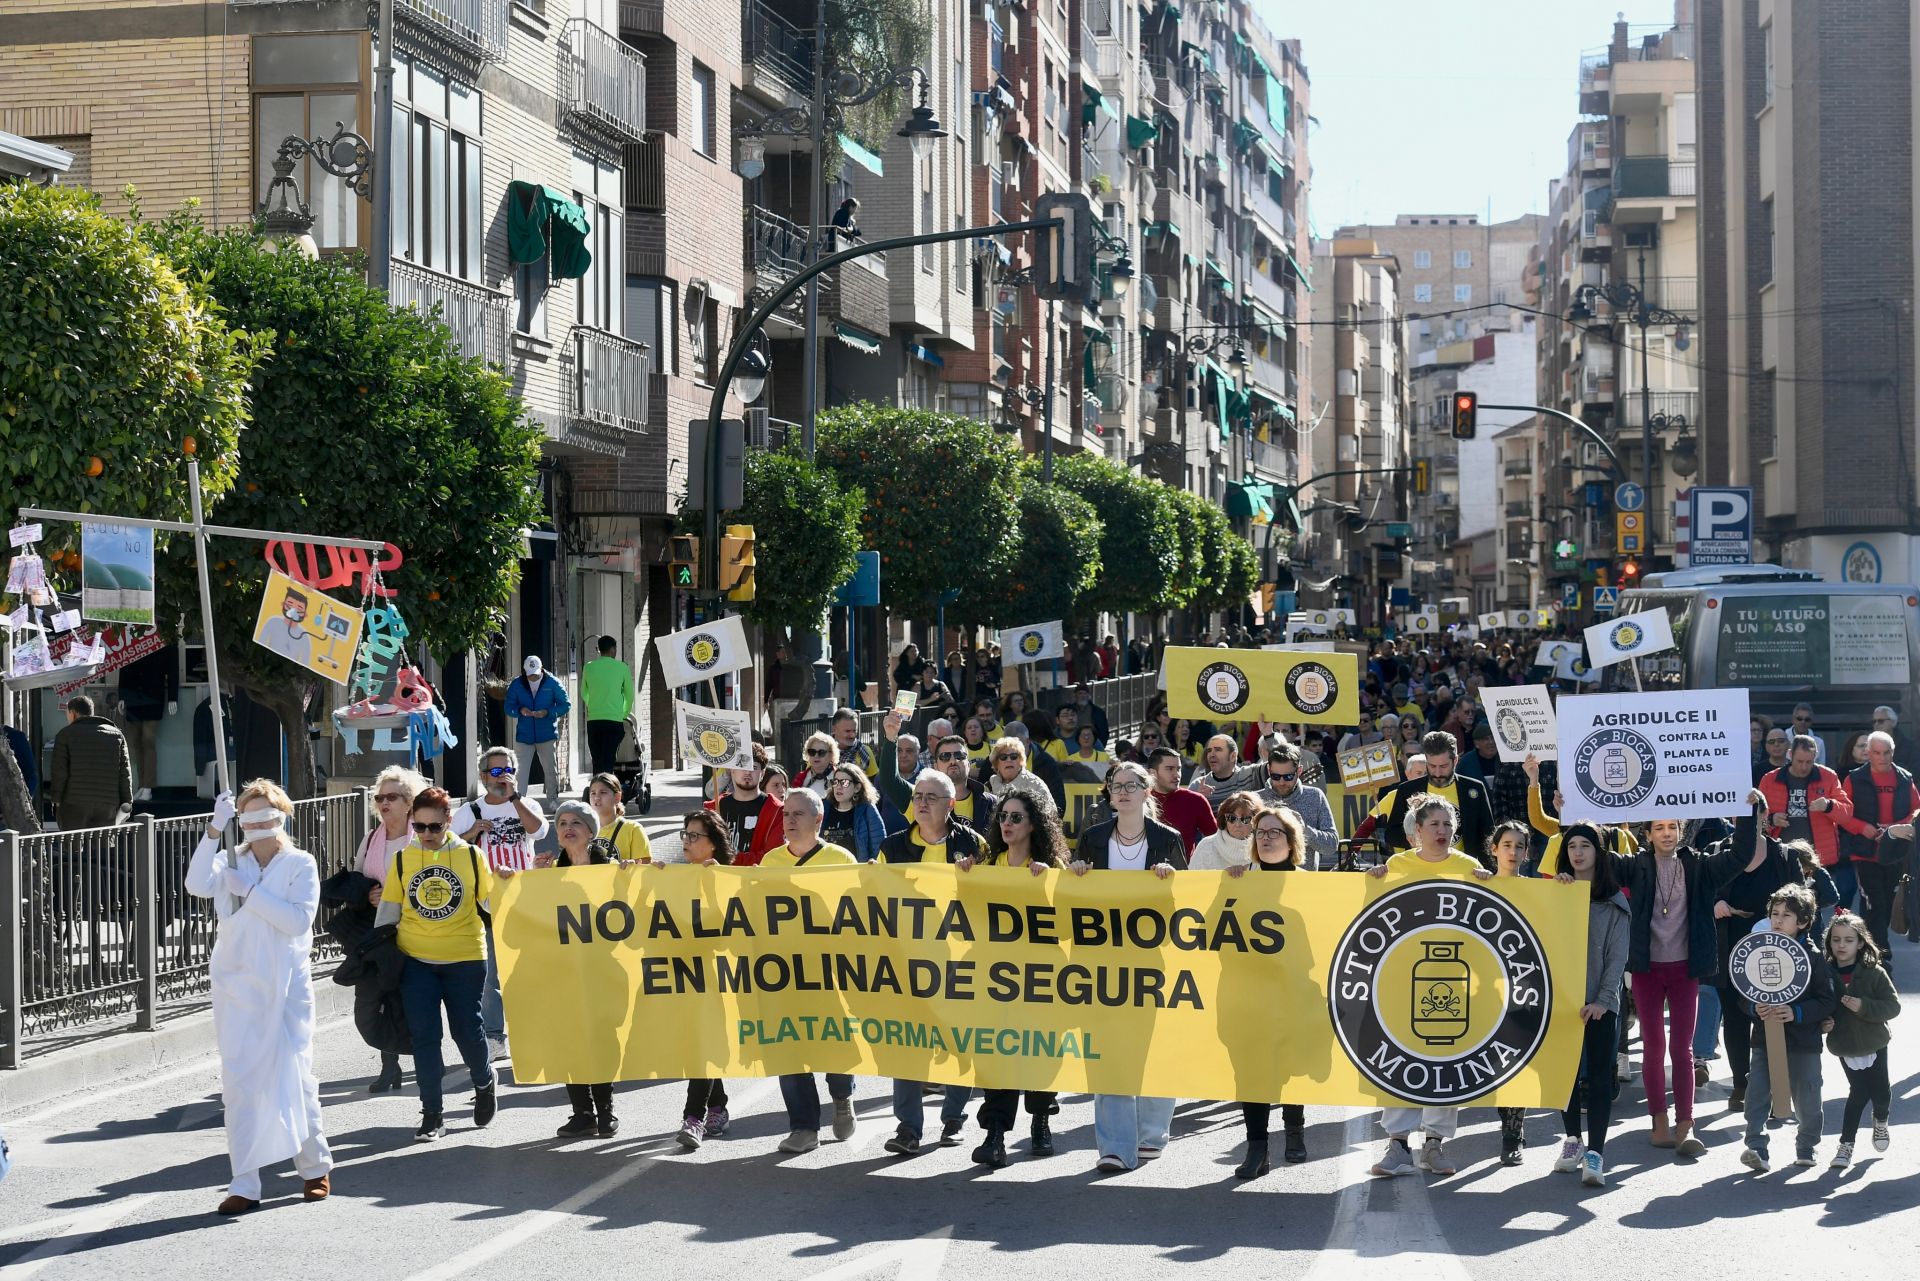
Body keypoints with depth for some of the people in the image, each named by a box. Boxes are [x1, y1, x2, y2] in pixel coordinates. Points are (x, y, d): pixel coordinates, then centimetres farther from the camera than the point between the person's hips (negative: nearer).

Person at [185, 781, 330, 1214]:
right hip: (236, 987, 3)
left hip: (285, 987, -2)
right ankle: (245, 1184, 4)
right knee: (238, 1083, 1)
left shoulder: (301, 864, 0)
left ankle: (316, 1166, 22)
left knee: (294, 1077, 2)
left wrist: (248, 891, -15)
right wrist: (215, 828, -20)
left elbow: (298, 919, -14)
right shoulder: (231, 861, 7)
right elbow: (198, 885, -14)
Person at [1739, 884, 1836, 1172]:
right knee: (1757, 1091, -11)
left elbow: (1826, 1002, -7)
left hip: (1804, 1040, -1)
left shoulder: (1813, 958, -5)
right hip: (1765, 1037, 2)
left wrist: (1797, 1013, -21)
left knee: (1806, 1097, 9)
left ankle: (1806, 1147, 29)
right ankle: (1756, 1148, -13)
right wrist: (1754, 1008, -15)